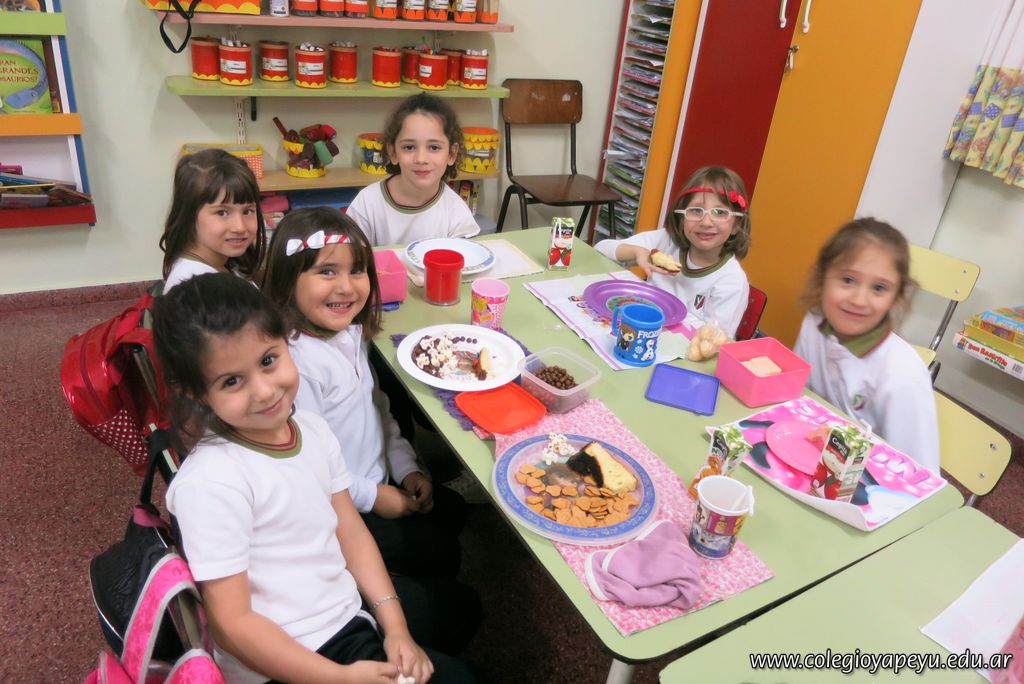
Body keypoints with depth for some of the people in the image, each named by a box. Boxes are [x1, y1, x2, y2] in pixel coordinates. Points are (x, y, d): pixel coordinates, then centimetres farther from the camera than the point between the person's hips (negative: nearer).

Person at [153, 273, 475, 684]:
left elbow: (350, 532, 4)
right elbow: (232, 623, -21)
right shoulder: (210, 483, -24)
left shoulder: (312, 429, -2)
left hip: (349, 619, 7)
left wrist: (395, 628, -3)